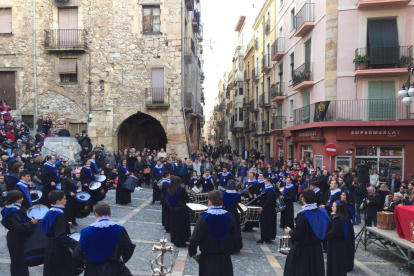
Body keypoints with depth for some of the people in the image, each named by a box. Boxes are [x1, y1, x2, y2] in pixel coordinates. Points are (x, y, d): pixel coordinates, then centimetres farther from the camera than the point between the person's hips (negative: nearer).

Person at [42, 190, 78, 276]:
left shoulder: (50, 212, 4)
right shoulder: (60, 215, -24)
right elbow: (61, 236, -30)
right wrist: (75, 244, -33)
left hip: (51, 247, 9)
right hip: (59, 250, -9)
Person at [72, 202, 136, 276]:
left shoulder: (86, 231, -10)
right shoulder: (119, 230, -12)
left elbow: (76, 255, -6)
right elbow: (129, 248, -2)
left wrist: (80, 265, 16)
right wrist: (123, 260, 18)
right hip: (114, 269, -2)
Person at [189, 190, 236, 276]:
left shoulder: (204, 218, -17)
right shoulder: (229, 217, -7)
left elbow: (195, 239, -17)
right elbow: (233, 237, 4)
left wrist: (192, 252, 1)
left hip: (208, 258, -3)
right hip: (225, 258, 3)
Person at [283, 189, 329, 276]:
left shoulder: (302, 215, -23)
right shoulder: (322, 212, -4)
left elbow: (298, 234, -20)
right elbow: (324, 230, 7)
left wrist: (289, 232, -2)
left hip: (302, 250, -6)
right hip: (317, 248, 6)